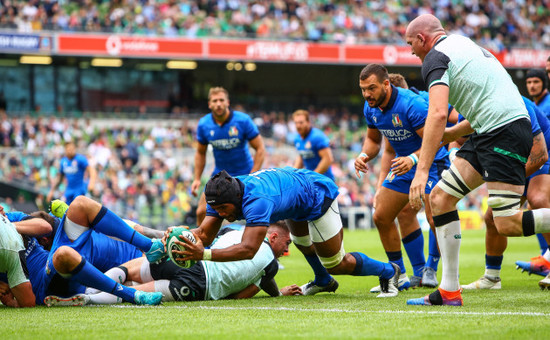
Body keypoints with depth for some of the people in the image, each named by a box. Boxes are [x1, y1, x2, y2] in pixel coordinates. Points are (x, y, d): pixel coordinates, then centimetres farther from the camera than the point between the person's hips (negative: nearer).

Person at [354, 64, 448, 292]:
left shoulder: (412, 104, -28)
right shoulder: (371, 109, -4)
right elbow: (373, 139, 13)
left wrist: (413, 159, -44)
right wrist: (365, 155, -8)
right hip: (403, 164, 8)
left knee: (434, 217, -24)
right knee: (381, 217, 4)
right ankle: (399, 276, 16)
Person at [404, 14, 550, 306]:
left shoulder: (435, 57, -7)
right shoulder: (462, 43, 22)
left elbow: (438, 113, -21)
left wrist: (422, 170, -24)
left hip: (504, 132, -10)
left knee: (508, 224, -15)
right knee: (440, 197, 6)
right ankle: (449, 290, 5)